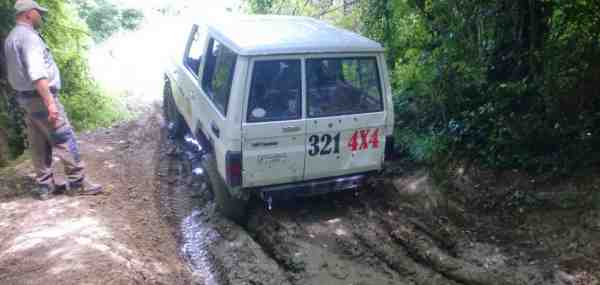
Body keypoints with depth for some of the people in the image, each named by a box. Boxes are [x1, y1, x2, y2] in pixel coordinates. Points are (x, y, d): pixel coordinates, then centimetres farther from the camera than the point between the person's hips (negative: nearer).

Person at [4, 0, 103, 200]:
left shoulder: (11, 38, 16)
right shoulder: (29, 36, -16)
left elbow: (18, 72, 19)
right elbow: (36, 73, -26)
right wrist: (50, 102, -29)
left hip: (24, 97, 10)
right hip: (40, 97, -10)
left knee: (39, 144, 11)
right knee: (65, 140, -4)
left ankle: (45, 186, 15)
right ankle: (77, 183, 0)